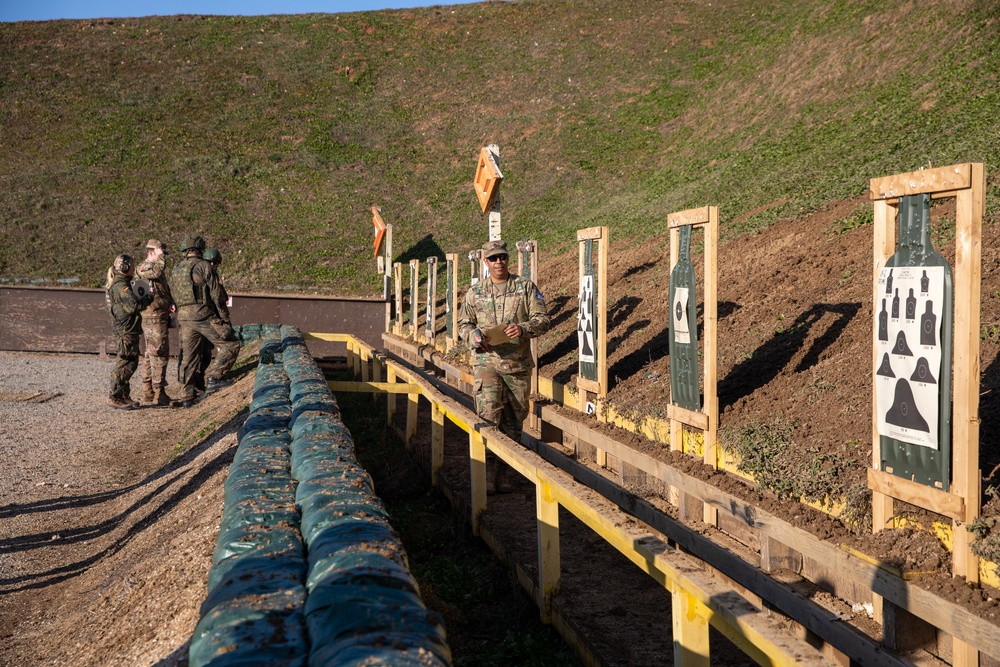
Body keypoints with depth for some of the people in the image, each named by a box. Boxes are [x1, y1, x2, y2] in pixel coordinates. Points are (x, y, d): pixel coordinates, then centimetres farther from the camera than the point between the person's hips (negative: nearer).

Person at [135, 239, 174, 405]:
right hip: (153, 318, -10)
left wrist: (171, 303, 2)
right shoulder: (143, 267, -9)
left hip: (159, 317, 10)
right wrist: (160, 257, -15)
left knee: (149, 355, 12)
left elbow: (166, 290, 21)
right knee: (159, 354, -10)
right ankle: (158, 394, -10)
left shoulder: (157, 269, 20)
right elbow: (157, 272, -30)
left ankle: (148, 393, 17)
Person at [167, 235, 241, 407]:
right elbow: (217, 296, -8)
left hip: (184, 317, 7)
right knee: (231, 345, 3)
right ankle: (213, 377, -8)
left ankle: (185, 396, 12)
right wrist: (226, 320, -4)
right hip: (204, 315, -7)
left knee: (188, 357, 11)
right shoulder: (204, 267, -5)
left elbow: (174, 298, 18)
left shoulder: (175, 270, 15)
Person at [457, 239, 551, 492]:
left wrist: (523, 328, -19)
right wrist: (476, 337, -7)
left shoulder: (526, 287, 5)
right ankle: (486, 472, -12)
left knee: (513, 422, 7)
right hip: (486, 361, -1)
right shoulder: (475, 292, 9)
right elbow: (463, 324, 15)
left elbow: (543, 319, 1)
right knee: (488, 416, -14)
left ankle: (502, 472, 18)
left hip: (518, 364, 1)